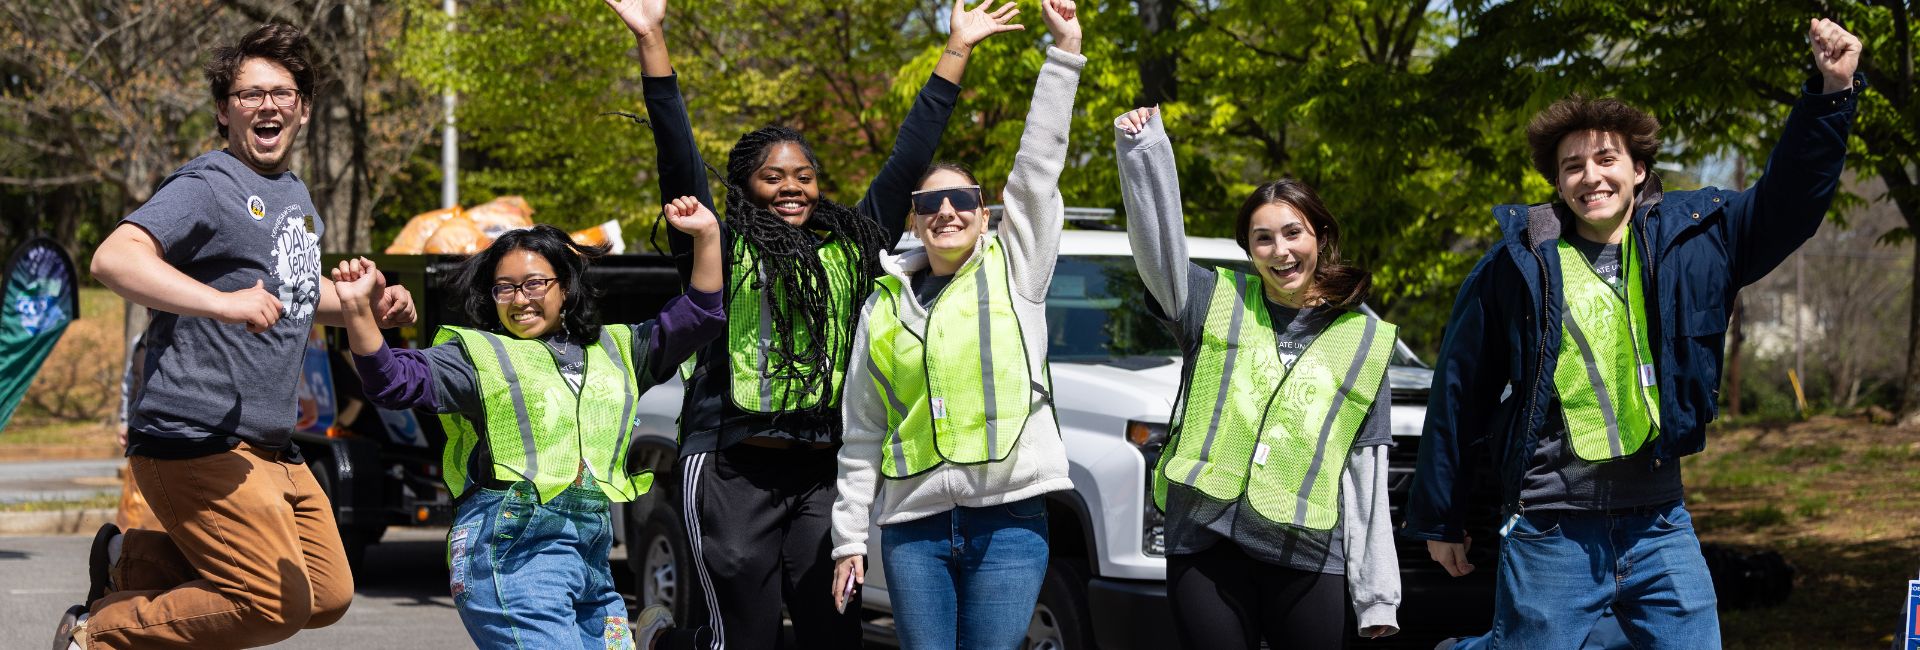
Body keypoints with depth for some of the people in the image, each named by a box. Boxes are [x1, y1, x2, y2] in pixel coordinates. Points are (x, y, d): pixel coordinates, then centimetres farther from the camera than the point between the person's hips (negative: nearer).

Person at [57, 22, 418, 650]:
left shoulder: (296, 196, 18)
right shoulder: (208, 187, -11)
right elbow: (113, 258, -27)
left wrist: (367, 307, 17)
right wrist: (223, 302, -36)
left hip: (270, 450, 9)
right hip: (199, 443, -9)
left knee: (329, 596, 10)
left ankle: (133, 561, 17)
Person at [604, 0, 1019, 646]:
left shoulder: (850, 248, 14)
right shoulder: (723, 252, 4)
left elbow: (908, 160, 18)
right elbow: (680, 159, -5)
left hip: (824, 472, 4)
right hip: (734, 471, -3)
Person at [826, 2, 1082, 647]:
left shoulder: (1013, 272, 7)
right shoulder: (884, 306, 13)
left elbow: (1040, 166, -1)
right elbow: (861, 435, 14)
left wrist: (1064, 53, -6)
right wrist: (849, 537, 10)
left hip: (1007, 520, -2)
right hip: (914, 525, 2)